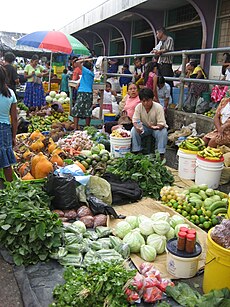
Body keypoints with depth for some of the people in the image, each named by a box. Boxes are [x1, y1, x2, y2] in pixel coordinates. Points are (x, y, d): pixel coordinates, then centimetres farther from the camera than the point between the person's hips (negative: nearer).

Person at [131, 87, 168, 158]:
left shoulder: (158, 107, -23)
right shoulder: (138, 107, -15)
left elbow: (161, 123, -26)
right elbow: (135, 120, -17)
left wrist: (157, 127, -50)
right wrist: (137, 127, -41)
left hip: (157, 128, -2)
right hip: (144, 127, 3)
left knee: (163, 132, -35)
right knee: (134, 130, -26)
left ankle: (161, 154, -24)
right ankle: (136, 151, -14)